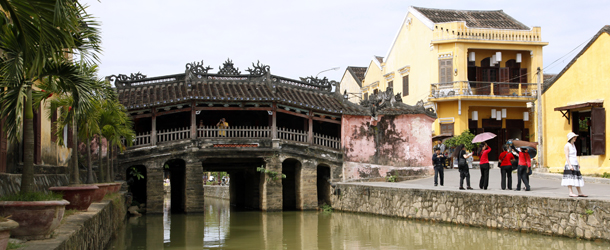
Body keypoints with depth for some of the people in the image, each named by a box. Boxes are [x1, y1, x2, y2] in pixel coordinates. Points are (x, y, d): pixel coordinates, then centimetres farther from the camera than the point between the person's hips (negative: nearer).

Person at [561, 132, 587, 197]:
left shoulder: (573, 145, 16)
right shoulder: (567, 146, -9)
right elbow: (567, 156, -15)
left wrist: (578, 164, 22)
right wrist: (570, 165, -22)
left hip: (575, 164, 9)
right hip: (570, 165, -9)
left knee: (577, 179, 9)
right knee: (570, 179, -8)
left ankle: (580, 193, 12)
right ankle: (571, 193, -7)